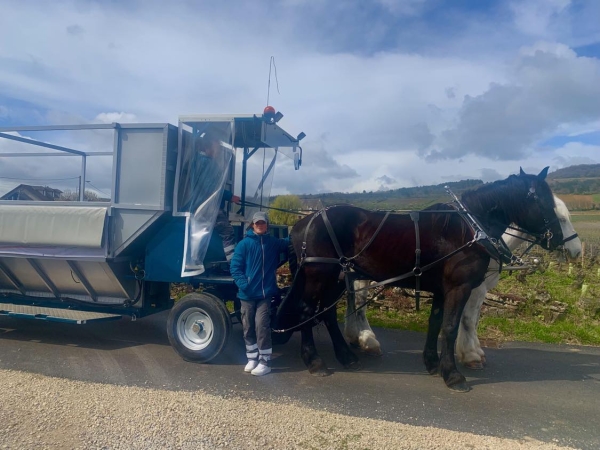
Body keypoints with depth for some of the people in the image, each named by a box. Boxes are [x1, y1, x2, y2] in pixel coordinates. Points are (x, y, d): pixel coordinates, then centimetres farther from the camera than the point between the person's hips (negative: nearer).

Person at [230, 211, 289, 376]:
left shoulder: (274, 243, 3)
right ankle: (252, 359, 26)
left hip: (265, 293, 0)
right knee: (248, 327, 10)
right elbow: (235, 268, -5)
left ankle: (265, 362, 6)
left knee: (262, 326, -6)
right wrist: (243, 284, -17)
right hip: (247, 293, 1)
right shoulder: (244, 243, -4)